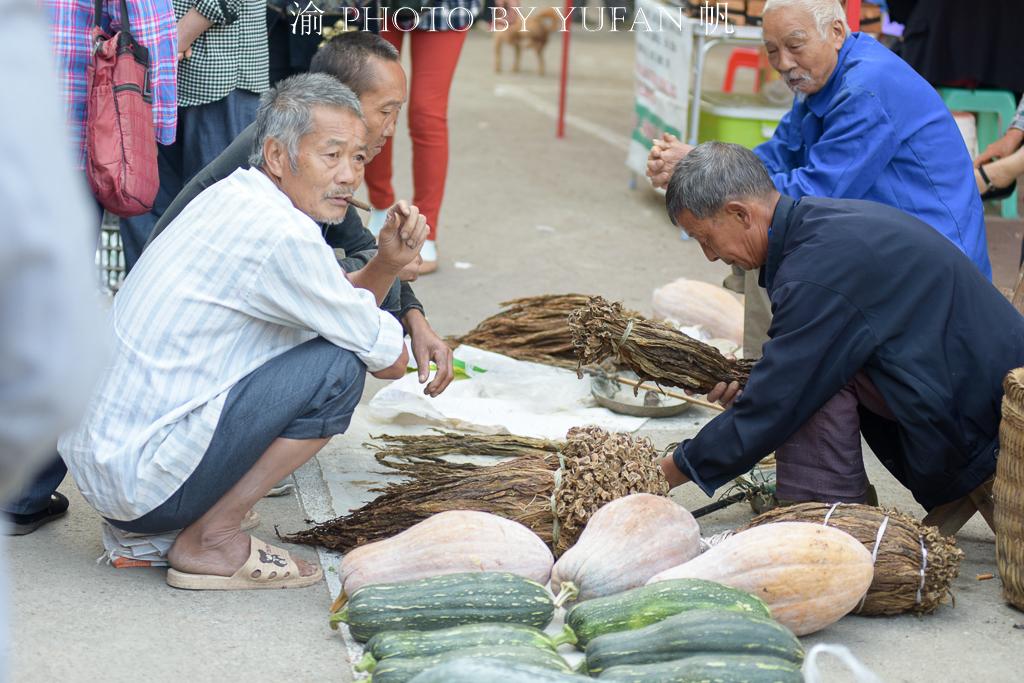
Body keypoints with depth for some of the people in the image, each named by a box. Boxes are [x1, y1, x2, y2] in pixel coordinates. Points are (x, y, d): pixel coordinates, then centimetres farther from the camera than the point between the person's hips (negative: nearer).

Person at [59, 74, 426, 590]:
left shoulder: (232, 197, 10)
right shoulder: (282, 235, -19)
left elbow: (337, 311, 19)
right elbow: (389, 361, -10)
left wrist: (385, 264, 1)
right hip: (142, 481, -10)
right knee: (339, 367, -14)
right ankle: (212, 541, -4)